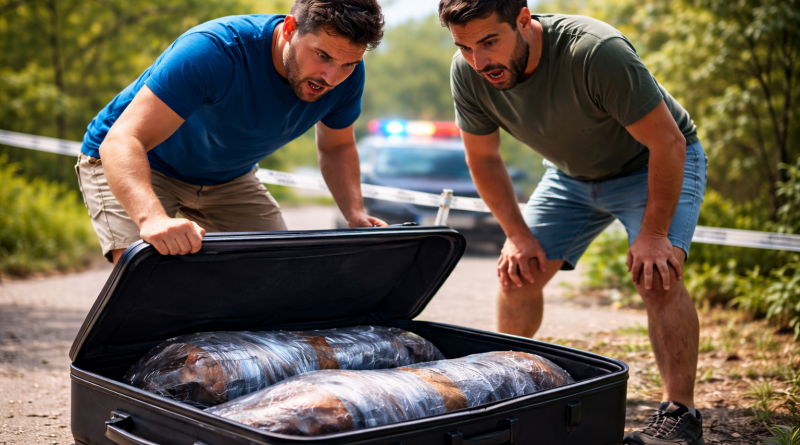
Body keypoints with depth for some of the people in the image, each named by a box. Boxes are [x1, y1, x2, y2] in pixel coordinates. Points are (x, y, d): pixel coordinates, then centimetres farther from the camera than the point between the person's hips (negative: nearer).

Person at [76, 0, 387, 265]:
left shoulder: (345, 75, -20)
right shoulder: (212, 52, -39)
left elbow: (337, 148, 1)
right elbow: (122, 141, -46)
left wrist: (356, 215, -17)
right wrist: (153, 218, -65)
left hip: (227, 178, 5)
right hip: (133, 163, -5)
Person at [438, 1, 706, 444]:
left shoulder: (598, 53, -39)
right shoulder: (467, 73, -22)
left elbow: (667, 143, -29)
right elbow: (483, 158, -4)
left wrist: (653, 235, -26)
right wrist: (517, 233, -7)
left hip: (659, 165, -5)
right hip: (571, 174, 5)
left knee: (657, 276, -25)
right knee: (516, 271, -1)